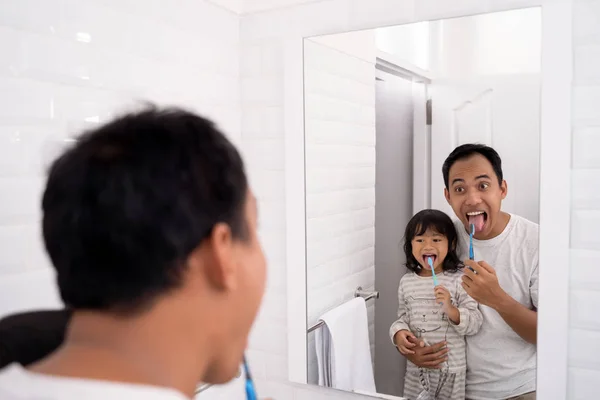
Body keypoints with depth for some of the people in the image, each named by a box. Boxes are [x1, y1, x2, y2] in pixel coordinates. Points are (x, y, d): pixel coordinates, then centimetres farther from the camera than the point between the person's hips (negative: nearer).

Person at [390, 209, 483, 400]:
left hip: (451, 369, -3)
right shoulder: (407, 282, 1)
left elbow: (474, 324, -10)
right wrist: (399, 334, -9)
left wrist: (451, 309, -25)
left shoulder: (459, 279, -10)